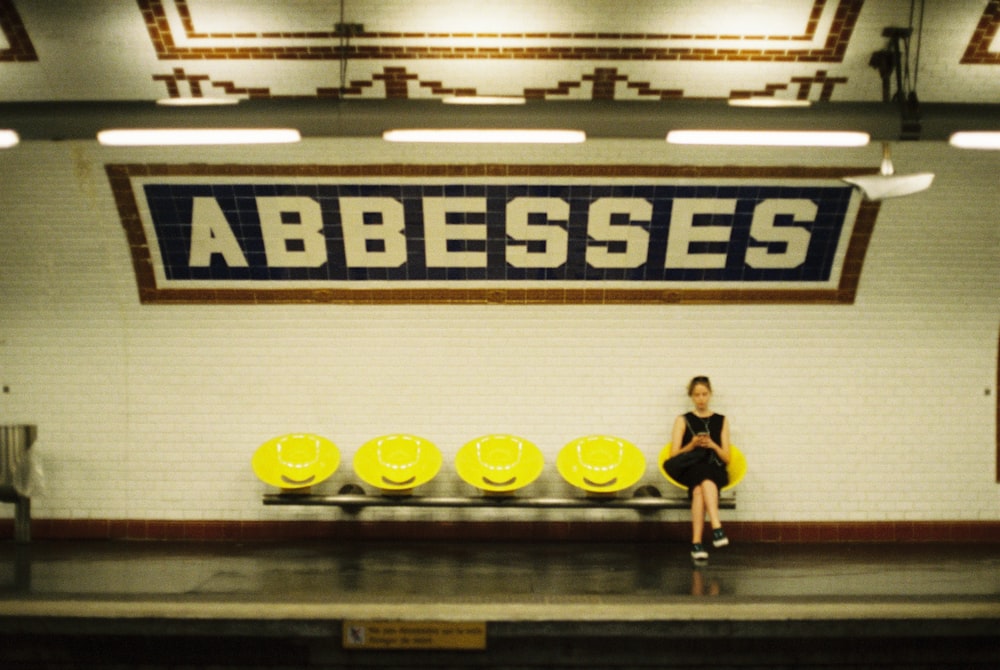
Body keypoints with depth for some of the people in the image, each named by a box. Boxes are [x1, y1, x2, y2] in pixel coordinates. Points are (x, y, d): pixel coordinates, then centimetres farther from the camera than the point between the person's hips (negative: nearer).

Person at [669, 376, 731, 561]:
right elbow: (674, 455, 6)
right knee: (702, 472, -39)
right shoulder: (683, 420, 16)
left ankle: (697, 542, -49)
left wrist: (712, 445, -9)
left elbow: (726, 458, 11)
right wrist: (692, 445, -12)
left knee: (699, 488, -37)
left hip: (716, 472, 0)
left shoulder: (721, 421, 18)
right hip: (690, 471, 0)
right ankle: (716, 526, -51)